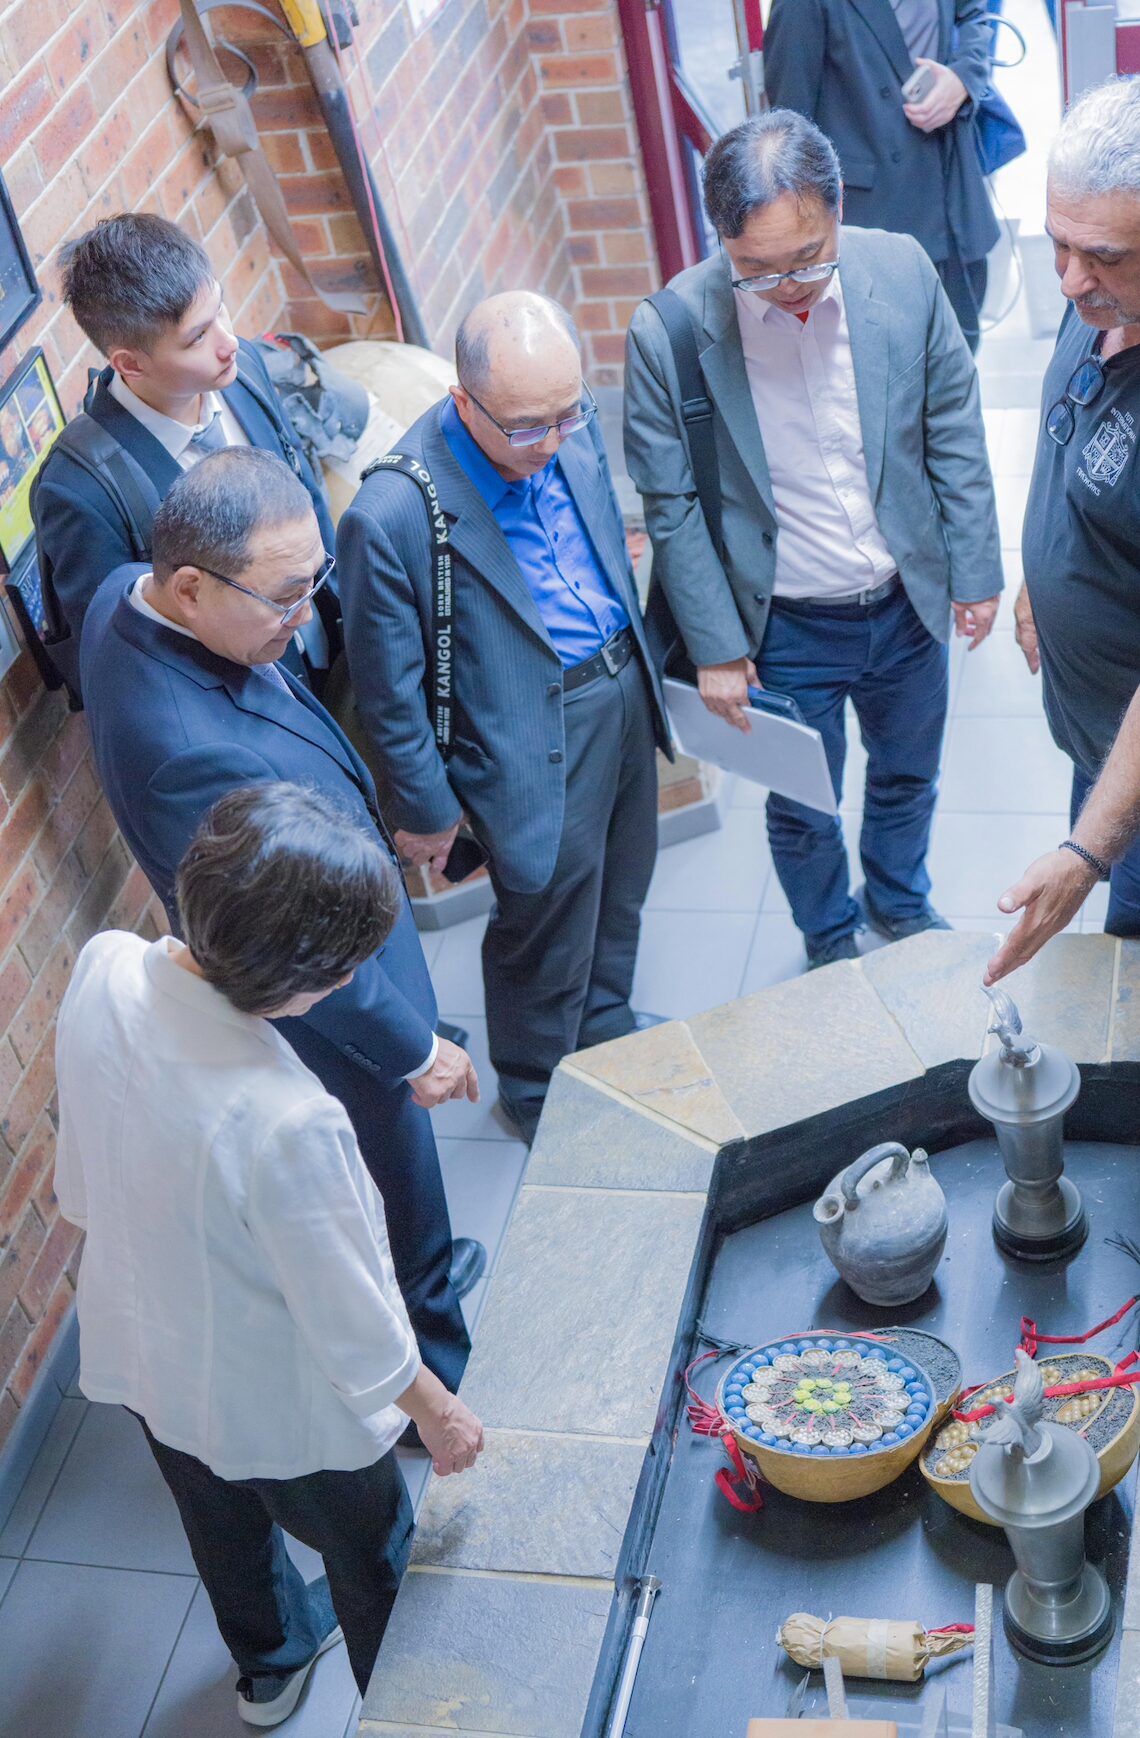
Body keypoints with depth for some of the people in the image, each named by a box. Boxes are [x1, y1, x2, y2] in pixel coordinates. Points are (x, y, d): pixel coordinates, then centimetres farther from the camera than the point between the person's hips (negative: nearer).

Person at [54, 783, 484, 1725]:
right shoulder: (286, 1123, -43)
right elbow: (351, 1324, -25)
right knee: (371, 1559, 27)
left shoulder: (104, 969, -25)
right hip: (279, 1408, -6)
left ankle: (271, 1664, 65)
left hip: (140, 1356, 6)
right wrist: (439, 1412, -6)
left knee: (223, 1527, 35)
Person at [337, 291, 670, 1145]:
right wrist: (423, 809, -7)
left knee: (620, 893, 27)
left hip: (625, 691, 7)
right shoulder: (392, 518, -31)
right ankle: (537, 1093, 43)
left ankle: (607, 1034, 56)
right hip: (534, 741, -7)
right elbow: (389, 691, -17)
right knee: (548, 930, 14)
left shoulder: (571, 425, -11)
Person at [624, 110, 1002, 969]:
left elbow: (954, 433, -3)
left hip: (905, 604, 3)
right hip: (782, 631, -2)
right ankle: (831, 942, 49)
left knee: (908, 775, 27)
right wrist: (715, 648, -9)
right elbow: (672, 508, -13)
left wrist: (976, 570, 1)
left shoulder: (903, 270, -16)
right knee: (802, 814, 19)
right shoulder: (666, 333, -23)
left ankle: (901, 900, 57)